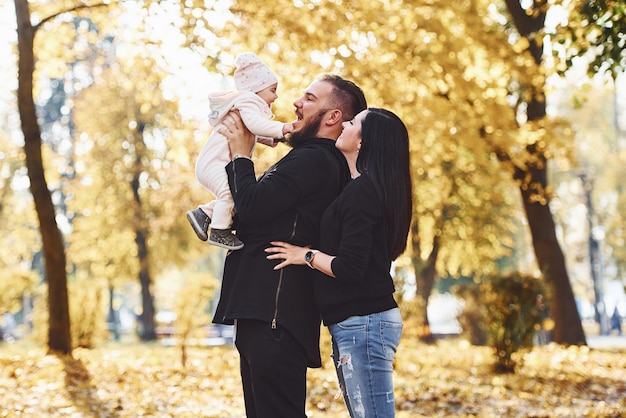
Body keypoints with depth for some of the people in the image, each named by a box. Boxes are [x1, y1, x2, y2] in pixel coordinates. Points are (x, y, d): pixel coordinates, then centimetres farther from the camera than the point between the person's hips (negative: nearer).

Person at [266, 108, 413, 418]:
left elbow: (349, 268, -19)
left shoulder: (362, 191, -14)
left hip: (363, 322, -10)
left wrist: (306, 256, -4)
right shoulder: (370, 188, 16)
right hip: (358, 324, 10)